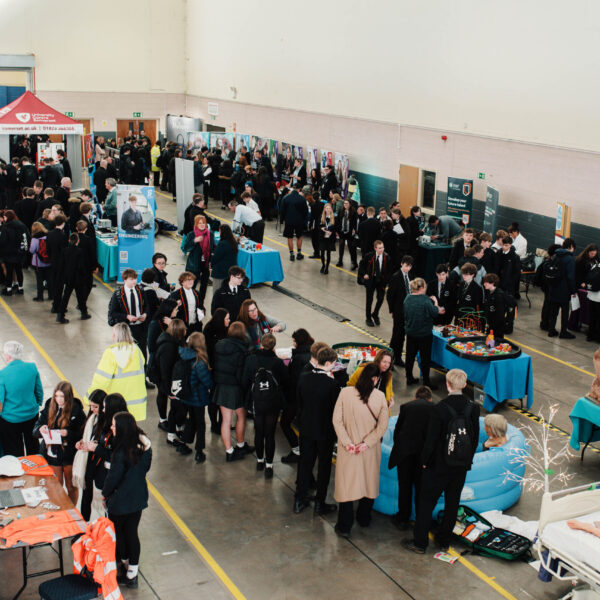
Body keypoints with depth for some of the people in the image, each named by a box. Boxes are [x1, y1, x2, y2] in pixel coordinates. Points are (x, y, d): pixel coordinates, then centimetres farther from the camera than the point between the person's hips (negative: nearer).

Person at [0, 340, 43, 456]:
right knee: (33, 447, 23)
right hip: (32, 415, 4)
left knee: (15, 453, 14)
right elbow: (40, 392, 2)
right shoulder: (32, 367, -10)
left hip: (10, 419, -4)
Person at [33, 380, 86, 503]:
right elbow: (35, 431, 1)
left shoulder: (76, 411, -12)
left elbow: (82, 434, -12)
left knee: (71, 486, 13)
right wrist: (40, 429, -22)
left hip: (69, 455, -3)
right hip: (51, 453, 3)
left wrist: (68, 433, -29)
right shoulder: (49, 407, -2)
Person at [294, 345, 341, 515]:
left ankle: (299, 501, 23)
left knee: (305, 463, 16)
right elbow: (335, 409, -14)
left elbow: (299, 402, 4)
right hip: (325, 430, -5)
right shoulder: (332, 384, -21)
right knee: (324, 466, 10)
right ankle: (320, 504, 18)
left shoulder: (304, 377, -6)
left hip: (306, 428, 5)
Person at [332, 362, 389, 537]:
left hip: (348, 450, -1)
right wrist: (367, 442, -10)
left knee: (347, 483, 8)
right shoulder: (380, 397, -11)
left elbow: (337, 420, -12)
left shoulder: (345, 393, -13)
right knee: (369, 481, 21)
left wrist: (346, 442, -11)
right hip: (371, 450, 1)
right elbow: (382, 426, -10)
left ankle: (344, 526, 10)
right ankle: (364, 518, 37)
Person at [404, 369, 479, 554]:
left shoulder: (440, 409, -20)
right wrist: (468, 459, 15)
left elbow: (431, 439, -15)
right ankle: (444, 541, 29)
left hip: (439, 465, -4)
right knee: (452, 503, 17)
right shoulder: (473, 408, -6)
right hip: (461, 466, 4)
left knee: (426, 502, 8)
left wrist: (425, 461, -1)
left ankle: (420, 543, 15)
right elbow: (475, 438, 3)